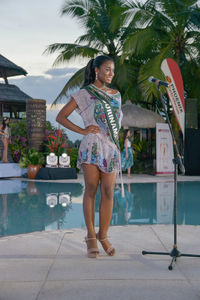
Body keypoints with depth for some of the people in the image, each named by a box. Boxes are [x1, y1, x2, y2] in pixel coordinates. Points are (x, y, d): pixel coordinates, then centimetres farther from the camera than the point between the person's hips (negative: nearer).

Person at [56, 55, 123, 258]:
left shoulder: (115, 95, 19)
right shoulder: (84, 94, 4)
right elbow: (60, 117, 2)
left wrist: (117, 138, 14)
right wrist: (82, 130, -7)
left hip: (112, 148, 4)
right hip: (92, 146, -4)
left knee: (108, 192, -1)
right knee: (91, 189, -4)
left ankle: (103, 236, 9)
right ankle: (91, 237, 4)